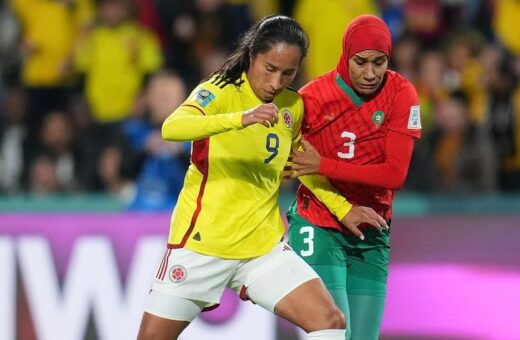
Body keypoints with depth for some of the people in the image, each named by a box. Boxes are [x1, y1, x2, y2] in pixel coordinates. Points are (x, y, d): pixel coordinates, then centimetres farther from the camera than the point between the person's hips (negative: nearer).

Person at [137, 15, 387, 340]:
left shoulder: (293, 106, 5)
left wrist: (343, 209, 23)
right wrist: (241, 118, -46)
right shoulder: (220, 91, -12)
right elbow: (171, 128, -33)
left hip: (263, 246, 4)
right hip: (201, 241, -4)